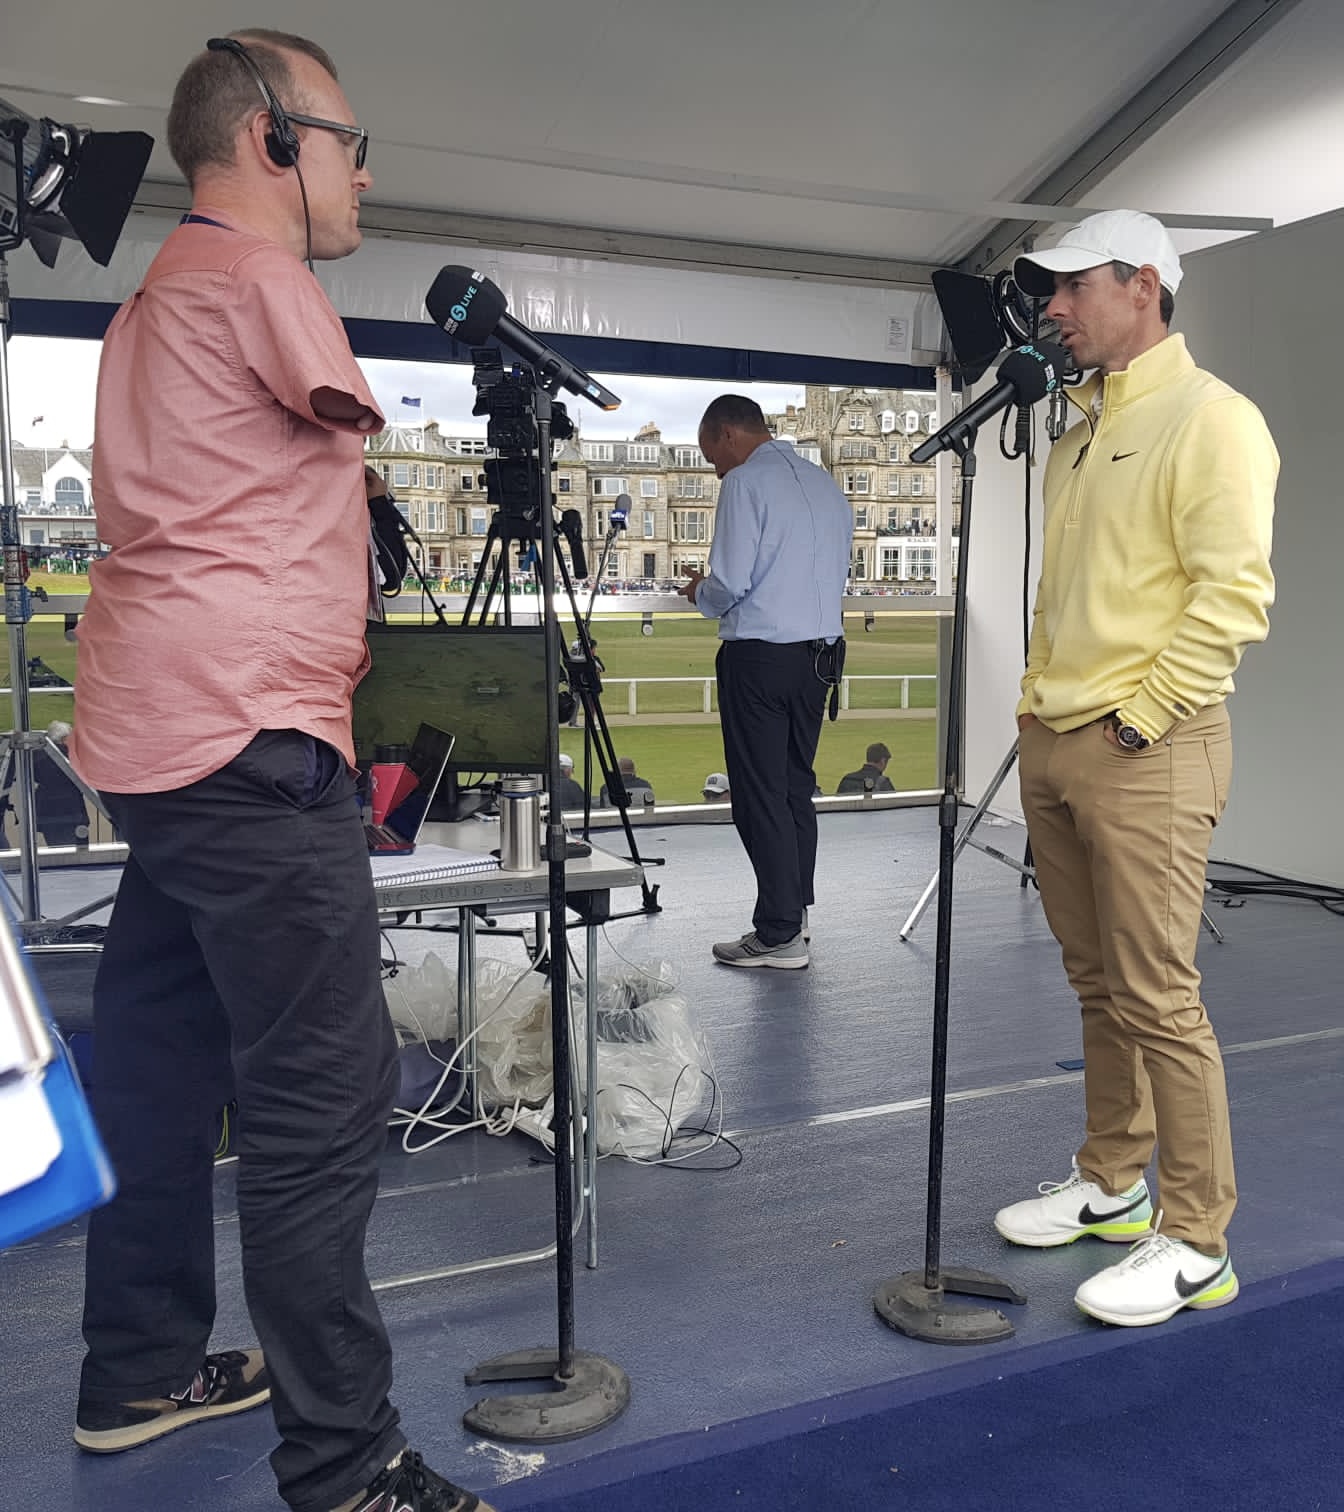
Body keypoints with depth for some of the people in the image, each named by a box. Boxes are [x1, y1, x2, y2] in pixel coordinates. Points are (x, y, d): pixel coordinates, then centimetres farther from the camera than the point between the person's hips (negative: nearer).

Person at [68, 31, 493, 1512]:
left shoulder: (149, 302, 23)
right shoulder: (254, 273, -6)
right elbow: (348, 420, 2)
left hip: (155, 737, 10)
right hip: (249, 737, -10)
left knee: (160, 1059, 15)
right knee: (324, 1097, -9)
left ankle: (141, 1372, 28)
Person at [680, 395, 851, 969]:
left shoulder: (745, 481, -8)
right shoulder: (827, 483, 15)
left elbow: (730, 582, -15)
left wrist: (699, 594, 8)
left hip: (759, 654, -8)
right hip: (821, 649, 8)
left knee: (759, 796, -2)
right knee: (797, 787, 14)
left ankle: (778, 936, 2)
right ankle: (792, 916, 21)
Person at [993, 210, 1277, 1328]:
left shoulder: (1209, 418, -9)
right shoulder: (1081, 428, 19)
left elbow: (1234, 592, -17)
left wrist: (1138, 719, -16)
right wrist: (1043, 707, 15)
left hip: (1144, 753, -8)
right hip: (1053, 743, 9)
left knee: (1157, 998, -4)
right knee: (1097, 983, 16)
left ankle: (1196, 1246, 9)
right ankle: (1110, 1184, 30)